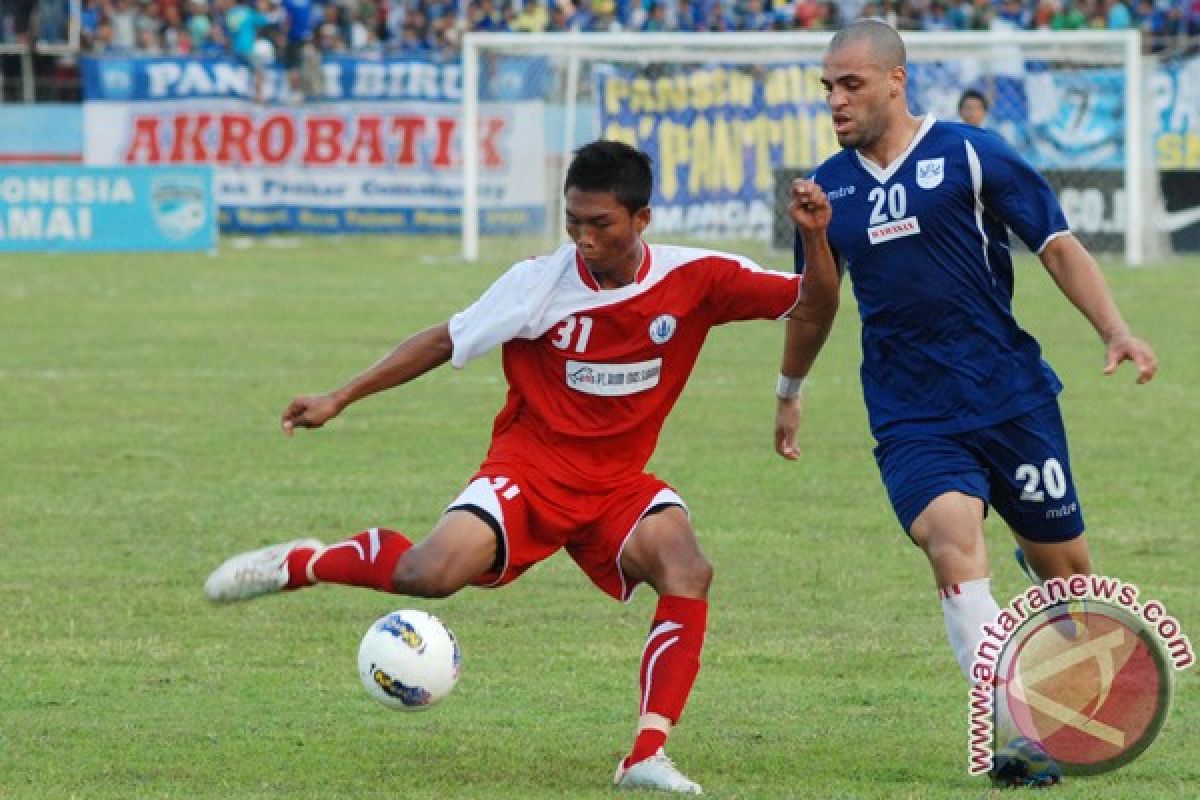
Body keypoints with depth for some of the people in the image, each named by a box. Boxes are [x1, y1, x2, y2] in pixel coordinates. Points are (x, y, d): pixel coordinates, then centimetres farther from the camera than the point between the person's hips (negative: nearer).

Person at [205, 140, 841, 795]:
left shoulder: (693, 280, -8)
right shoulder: (539, 283, -11)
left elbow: (812, 311, -7)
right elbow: (446, 341, -1)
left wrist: (815, 240, -27)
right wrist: (339, 399, -2)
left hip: (619, 485, 2)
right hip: (528, 468, -2)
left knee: (687, 570, -29)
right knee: (432, 573, -27)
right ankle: (298, 564, 3)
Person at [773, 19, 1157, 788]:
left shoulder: (971, 154, -4)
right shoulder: (827, 189, 8)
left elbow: (1059, 246, -3)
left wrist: (1114, 329, -17)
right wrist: (790, 391, 35)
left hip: (1014, 399, -1)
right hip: (911, 419, 1)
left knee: (1065, 567, 6)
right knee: (954, 545, -24)